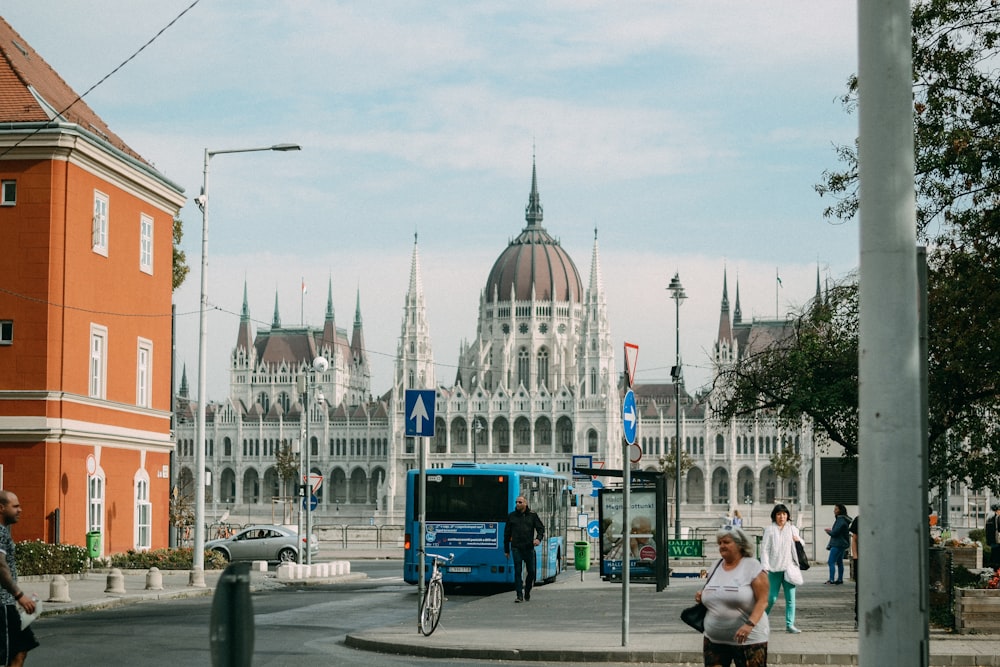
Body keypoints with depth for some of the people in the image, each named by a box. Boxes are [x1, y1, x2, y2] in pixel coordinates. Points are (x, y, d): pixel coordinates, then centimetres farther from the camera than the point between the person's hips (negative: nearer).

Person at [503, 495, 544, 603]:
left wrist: (538, 538, -14)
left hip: (529, 548, 0)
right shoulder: (511, 516, 9)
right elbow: (507, 533, 12)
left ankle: (527, 593, 24)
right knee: (517, 571, -7)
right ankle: (519, 595, -7)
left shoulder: (532, 515, 7)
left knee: (531, 571, 4)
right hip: (516, 548, 0)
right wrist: (506, 549, 11)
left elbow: (541, 528, 8)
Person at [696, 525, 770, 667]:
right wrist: (702, 597, 1)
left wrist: (750, 624, -28)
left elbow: (762, 601, -13)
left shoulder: (752, 566, -8)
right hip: (714, 640, 6)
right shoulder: (716, 567, 10)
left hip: (748, 639, -6)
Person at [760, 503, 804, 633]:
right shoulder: (770, 530, 1)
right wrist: (765, 567, -12)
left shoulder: (792, 528, 11)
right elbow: (765, 549, -3)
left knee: (790, 598, 3)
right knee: (771, 597, -2)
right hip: (775, 569, -3)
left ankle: (790, 624, 9)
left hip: (790, 567, 3)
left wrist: (799, 540, -4)